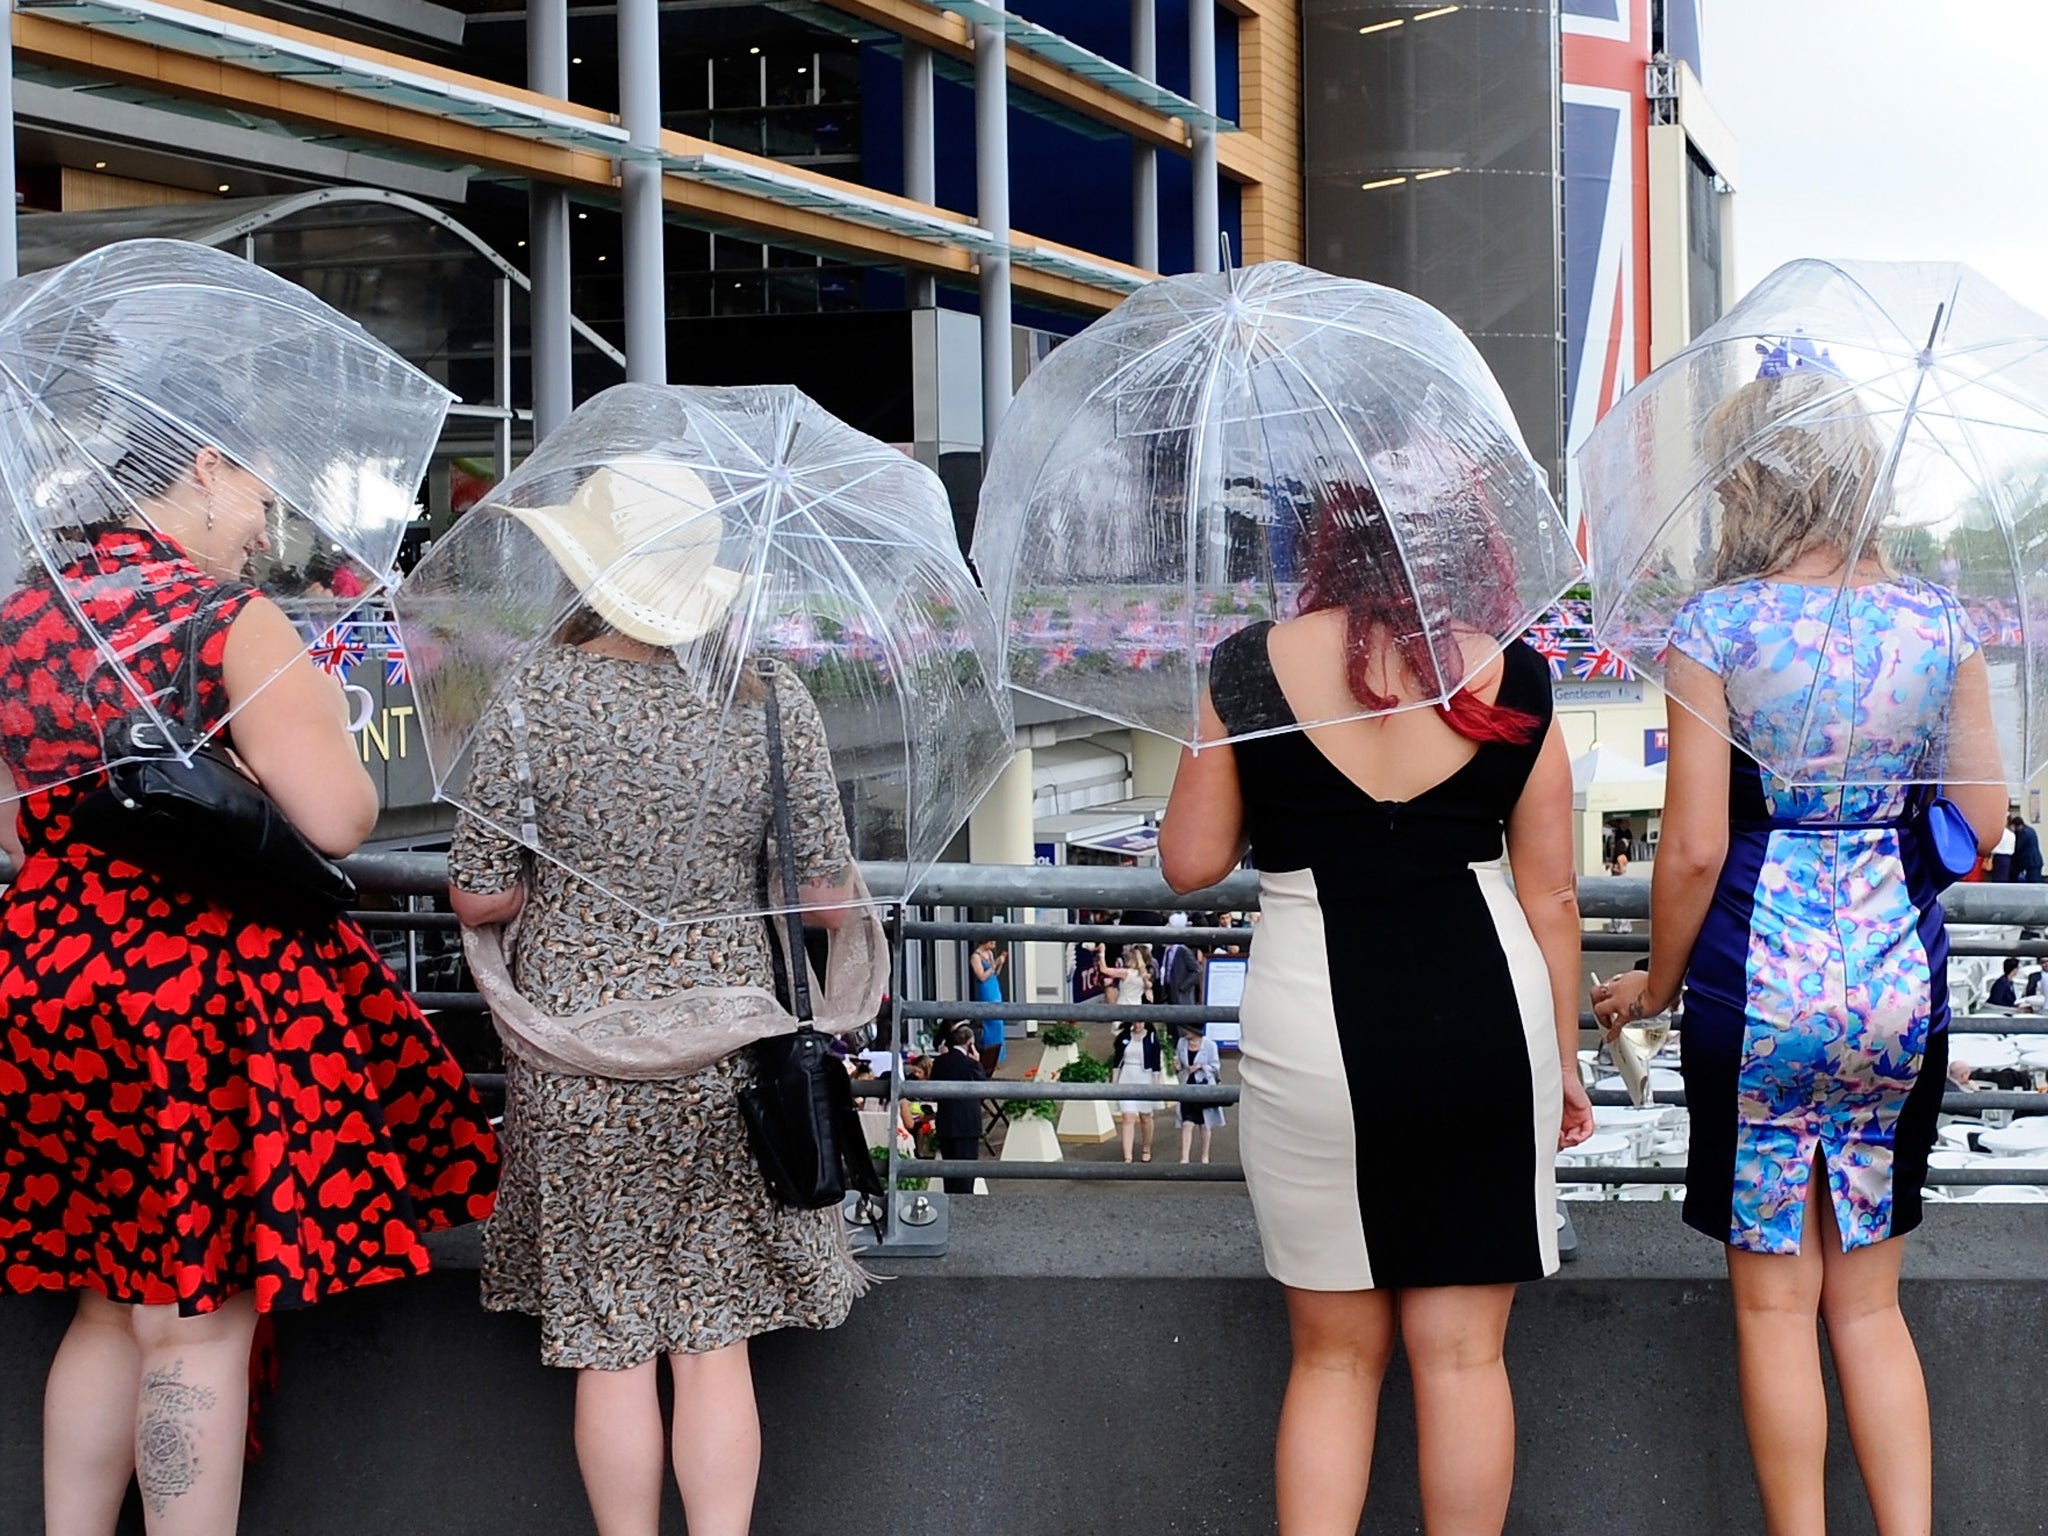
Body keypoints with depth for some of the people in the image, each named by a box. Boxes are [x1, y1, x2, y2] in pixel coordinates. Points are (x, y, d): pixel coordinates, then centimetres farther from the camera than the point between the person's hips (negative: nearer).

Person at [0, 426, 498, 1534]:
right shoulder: (229, 619, -12)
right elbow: (339, 819, -18)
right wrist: (325, 721, 2)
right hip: (212, 986, -6)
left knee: (113, 1308, 18)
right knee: (199, 1326, 1)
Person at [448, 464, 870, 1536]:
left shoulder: (536, 696, -11)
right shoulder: (773, 698, -5)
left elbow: (475, 897, -6)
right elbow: (828, 900, -1)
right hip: (726, 1045, 2)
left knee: (610, 1345, 9)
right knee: (715, 1339, 11)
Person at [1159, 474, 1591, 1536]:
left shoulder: (1252, 667, -2)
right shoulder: (1511, 678, 1)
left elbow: (1190, 862, 3)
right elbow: (1550, 894, 5)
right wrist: (1562, 1059, 16)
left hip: (1313, 1023, -1)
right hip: (1485, 1008, 1)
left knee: (1334, 1355, 13)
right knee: (1462, 1351, 10)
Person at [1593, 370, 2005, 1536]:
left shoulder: (1717, 626, -10)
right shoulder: (1938, 621, 1)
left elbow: (1694, 847, -11)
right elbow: (1983, 820, 5)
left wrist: (1657, 984, 4)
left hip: (1760, 979, -4)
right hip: (1903, 979, 4)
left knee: (1776, 1301, 8)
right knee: (1869, 1299, 15)